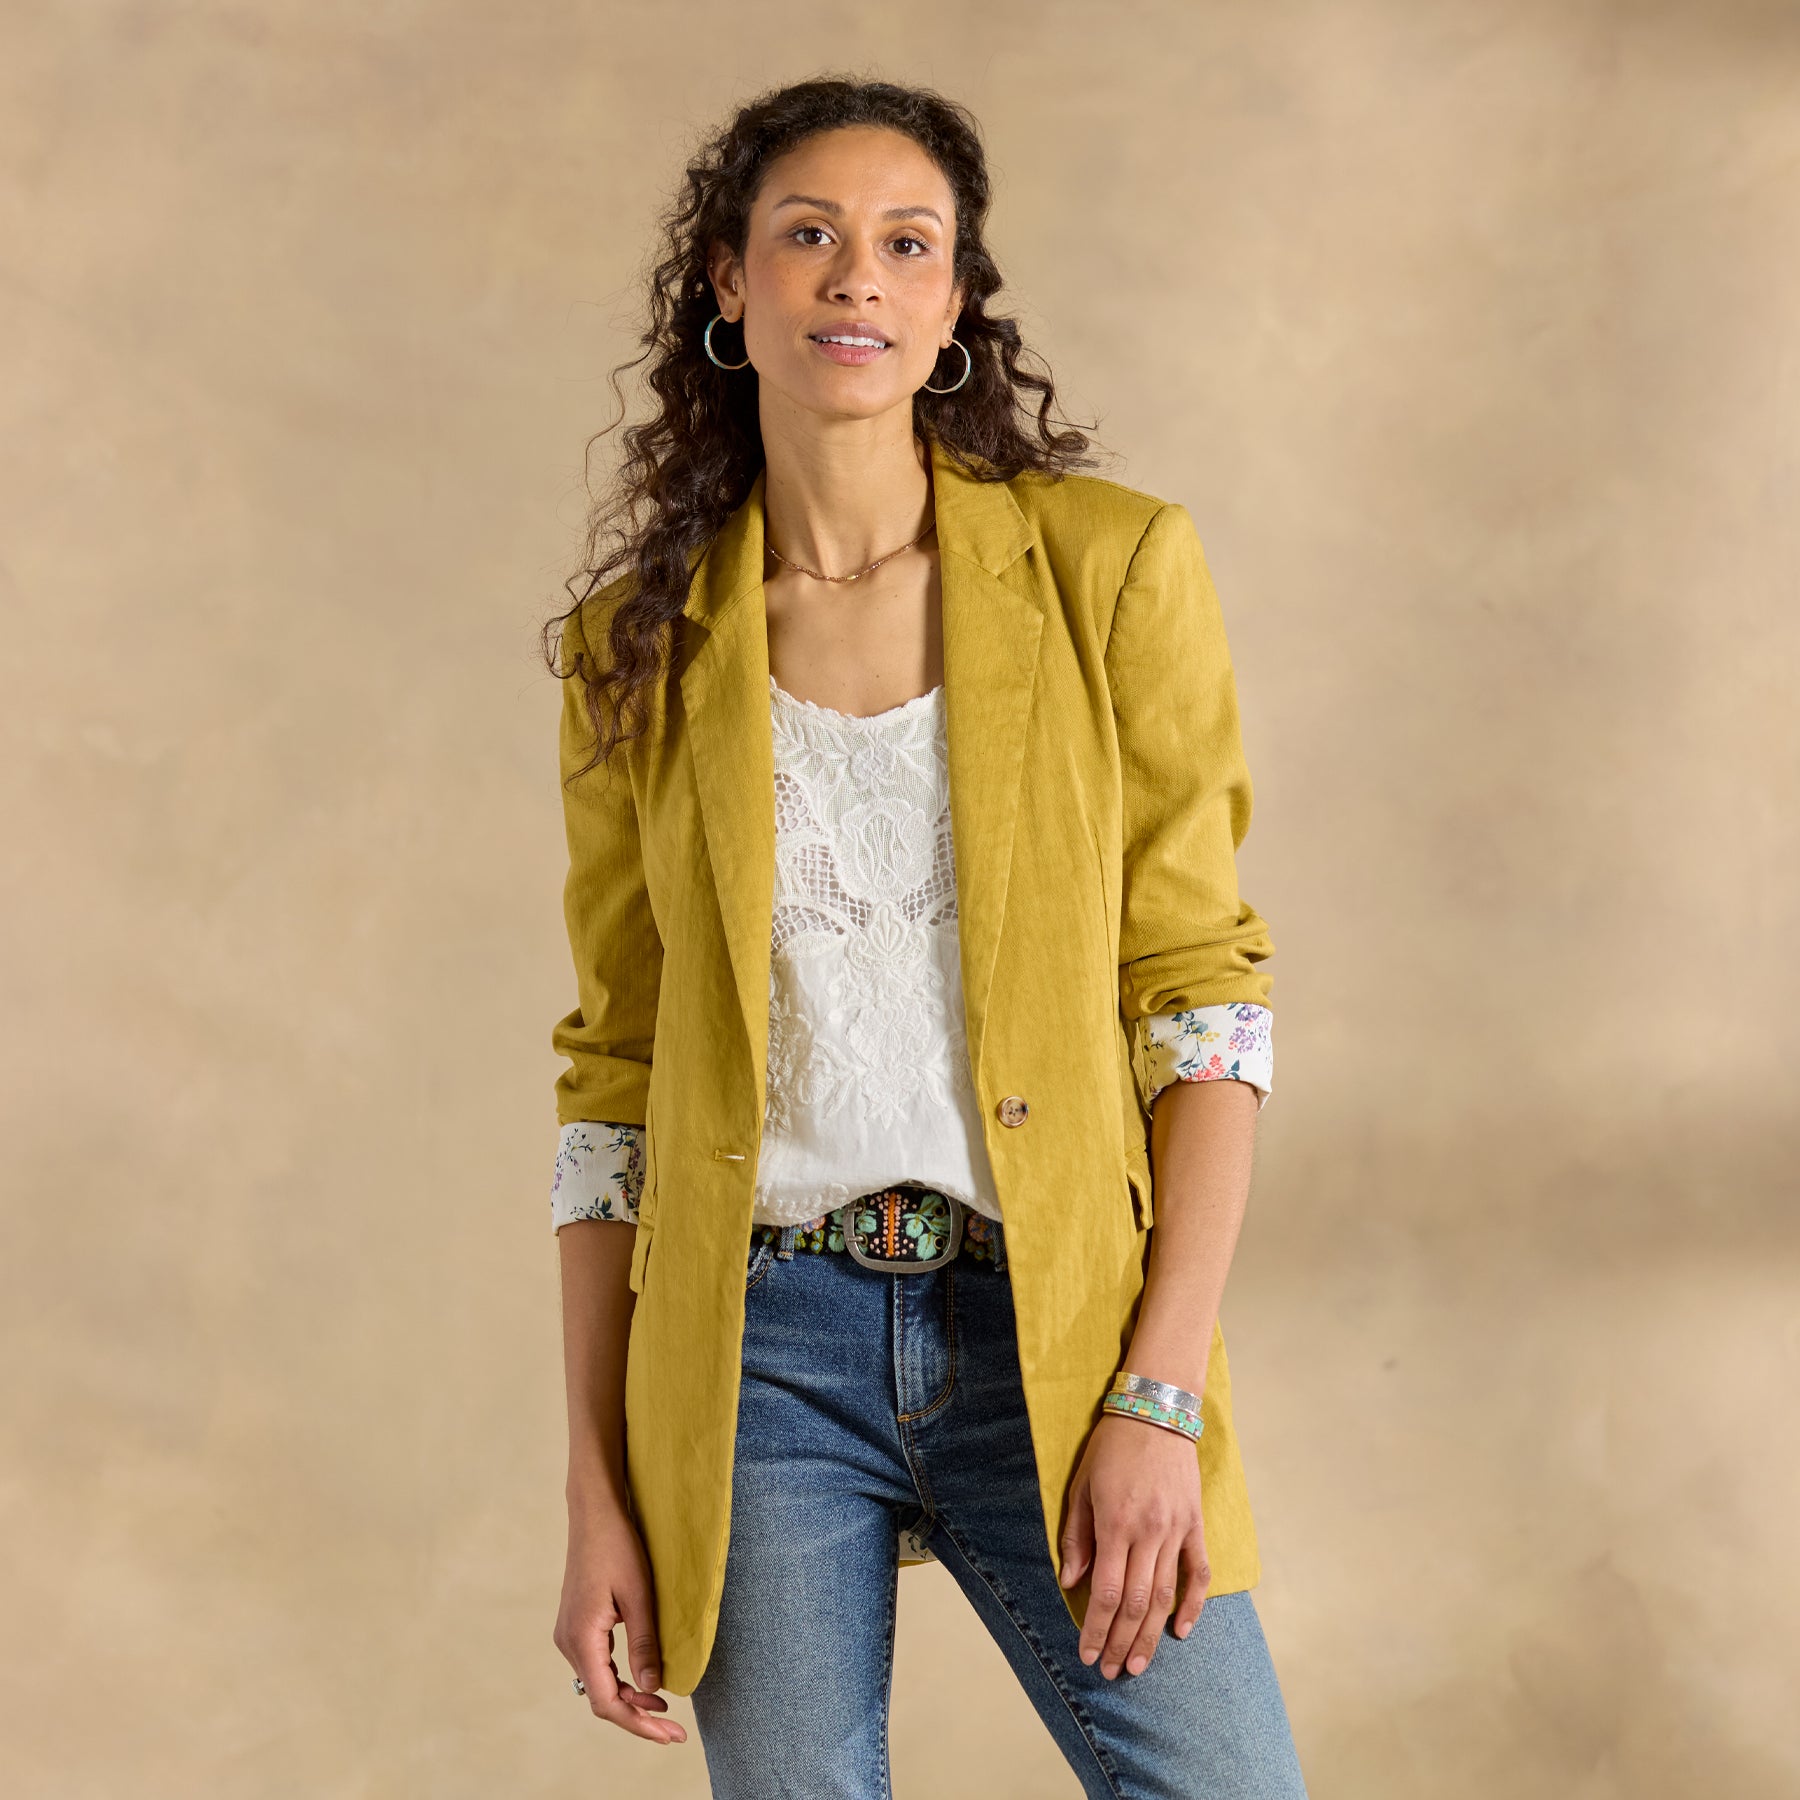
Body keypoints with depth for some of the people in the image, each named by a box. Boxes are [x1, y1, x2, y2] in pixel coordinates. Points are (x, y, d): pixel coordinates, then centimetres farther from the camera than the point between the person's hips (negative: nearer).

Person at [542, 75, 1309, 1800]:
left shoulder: (1109, 565, 0)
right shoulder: (639, 640, 5)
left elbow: (1202, 989, -2)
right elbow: (611, 1074, 8)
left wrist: (1161, 1398, -10)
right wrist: (597, 1492, 4)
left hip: (1051, 1332, -1)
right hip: (756, 1347, 1)